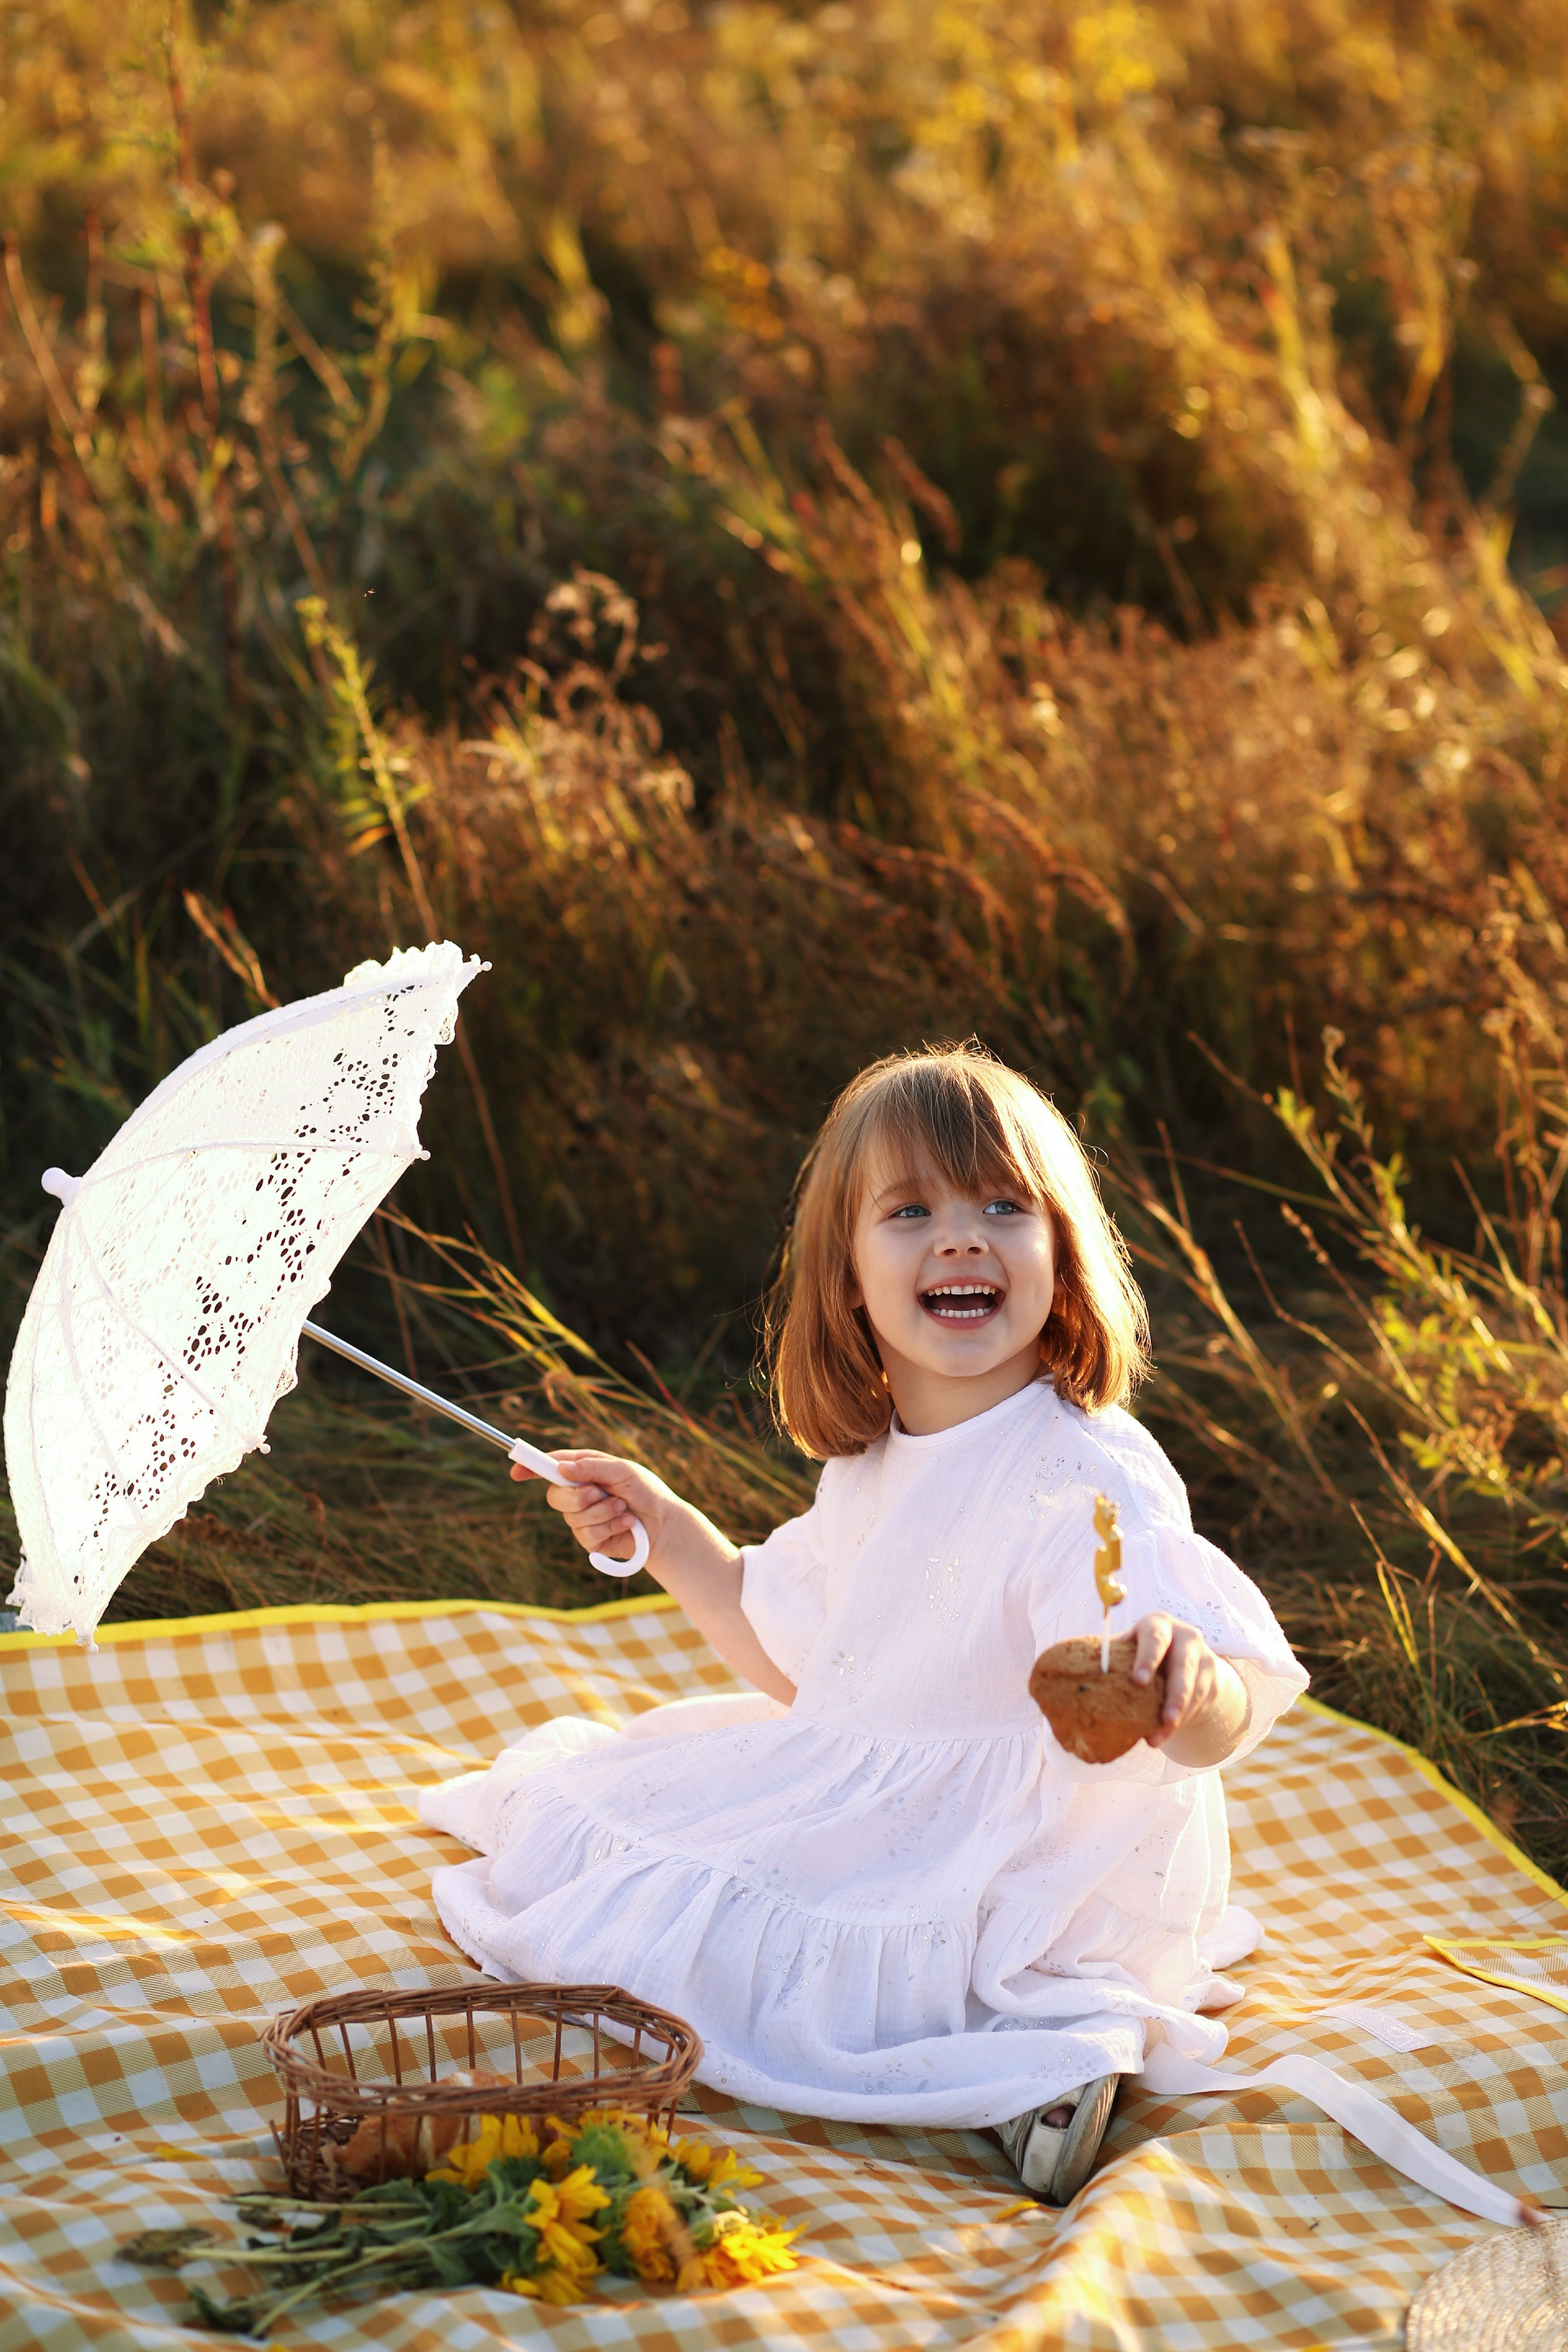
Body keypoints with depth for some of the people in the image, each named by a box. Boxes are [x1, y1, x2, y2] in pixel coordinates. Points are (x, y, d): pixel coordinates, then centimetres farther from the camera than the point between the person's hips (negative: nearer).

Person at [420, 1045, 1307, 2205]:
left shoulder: (1088, 1480, -21)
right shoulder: (868, 1466, 5)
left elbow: (1217, 1729, -31)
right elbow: (798, 1664, 20)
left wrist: (1190, 1685, -54)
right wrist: (664, 1531, 14)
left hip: (1019, 1881, -9)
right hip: (869, 1824, 9)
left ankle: (1043, 2053, -20)